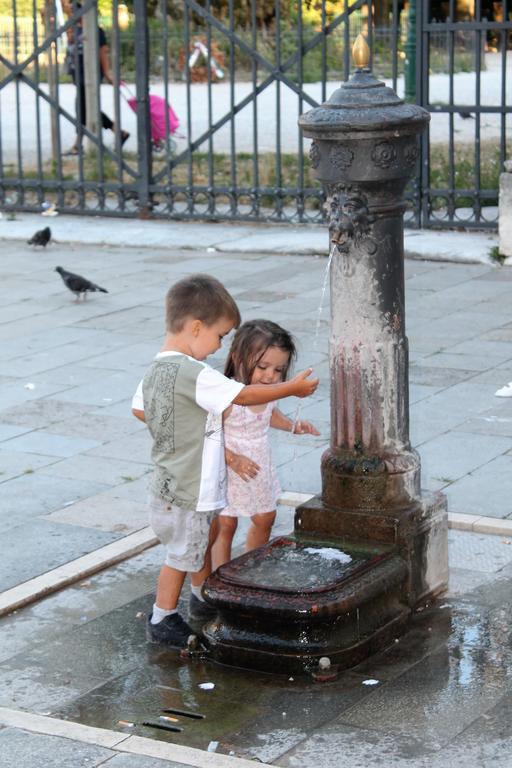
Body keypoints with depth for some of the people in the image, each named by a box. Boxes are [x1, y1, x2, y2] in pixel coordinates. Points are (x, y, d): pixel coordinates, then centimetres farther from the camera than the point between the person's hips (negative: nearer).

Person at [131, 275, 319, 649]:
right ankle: (162, 621, 21)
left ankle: (203, 600, 44)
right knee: (183, 555, 7)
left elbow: (139, 409, 14)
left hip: (171, 482, 10)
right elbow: (244, 396, -22)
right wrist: (292, 387, -10)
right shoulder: (192, 374, -27)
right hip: (186, 491, -10)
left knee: (205, 537, 26)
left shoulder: (156, 369, 2)